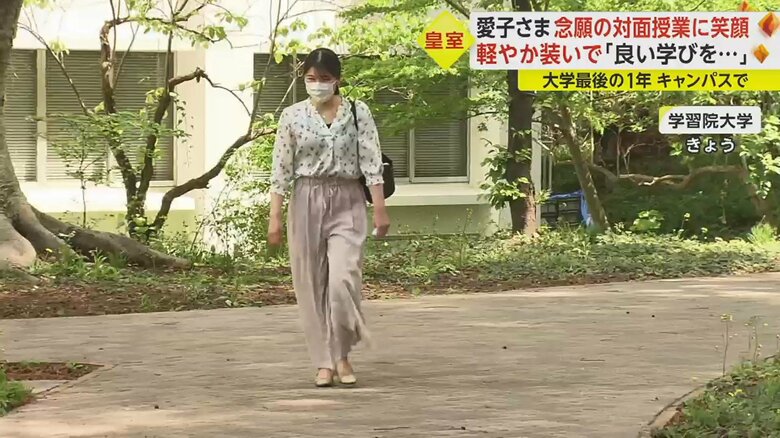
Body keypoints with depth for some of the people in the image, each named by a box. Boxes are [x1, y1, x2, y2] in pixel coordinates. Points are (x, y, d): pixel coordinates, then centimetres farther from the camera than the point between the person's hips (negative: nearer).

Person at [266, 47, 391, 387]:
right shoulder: (292, 116, 3)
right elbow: (281, 169, 3)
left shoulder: (358, 112, 1)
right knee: (311, 283, 2)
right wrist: (275, 216, -2)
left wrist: (380, 209, -8)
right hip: (306, 202, 1)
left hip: (347, 202, -1)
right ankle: (324, 362, 11)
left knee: (342, 279, -15)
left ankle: (342, 354, 3)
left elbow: (371, 162, -2)